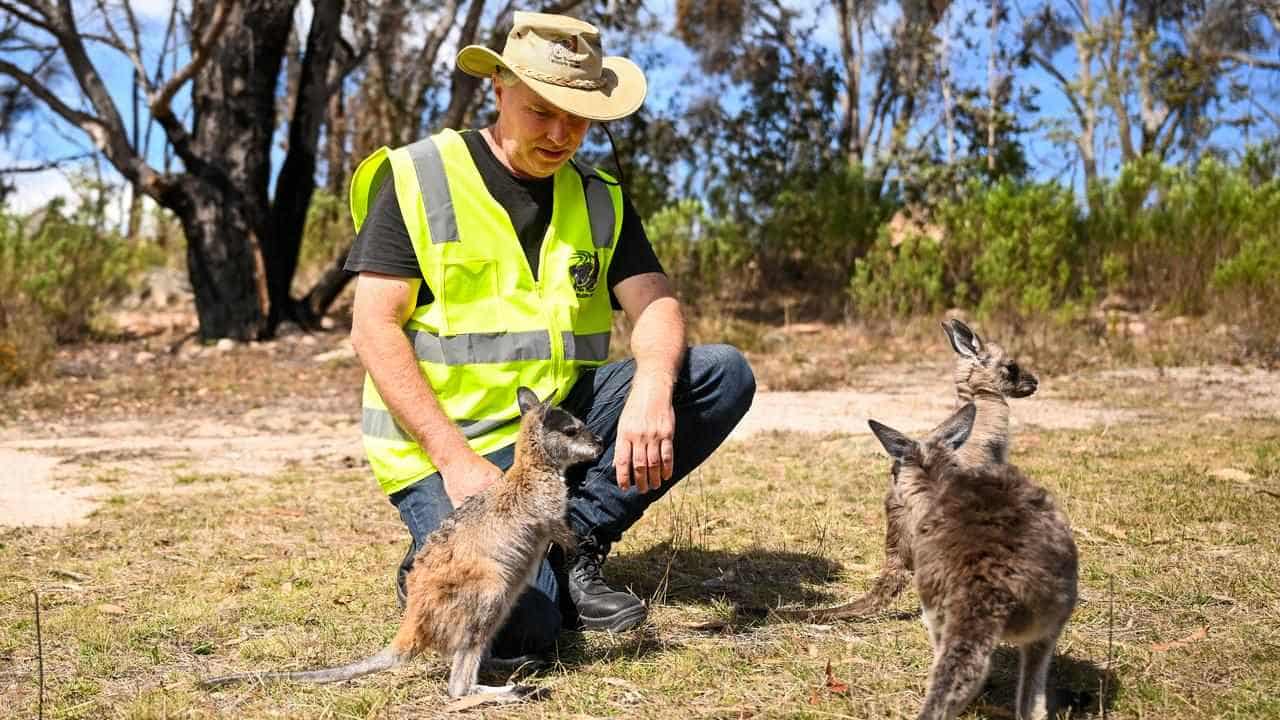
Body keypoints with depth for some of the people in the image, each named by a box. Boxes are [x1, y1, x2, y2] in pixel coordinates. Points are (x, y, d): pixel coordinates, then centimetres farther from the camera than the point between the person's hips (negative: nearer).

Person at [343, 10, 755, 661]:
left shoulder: (601, 202, 8)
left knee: (723, 373, -12)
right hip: (446, 445, -5)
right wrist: (455, 459, -20)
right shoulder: (415, 179, -6)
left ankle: (572, 541, -9)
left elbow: (655, 308, -5)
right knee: (521, 625, -26)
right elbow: (375, 330, -11)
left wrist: (652, 388, -29)